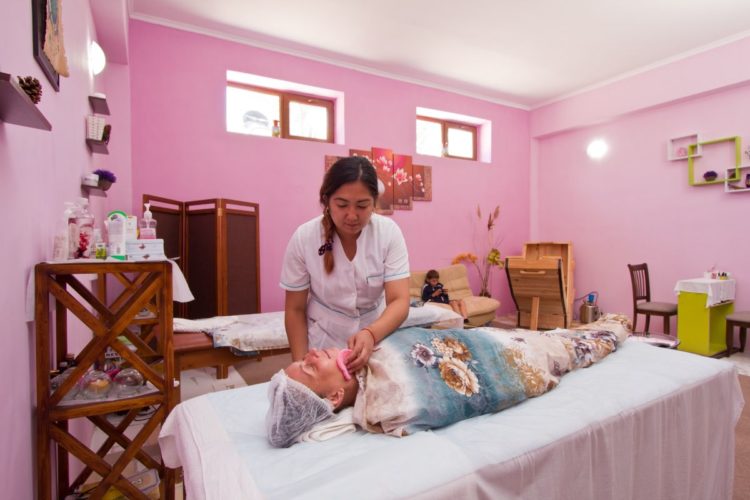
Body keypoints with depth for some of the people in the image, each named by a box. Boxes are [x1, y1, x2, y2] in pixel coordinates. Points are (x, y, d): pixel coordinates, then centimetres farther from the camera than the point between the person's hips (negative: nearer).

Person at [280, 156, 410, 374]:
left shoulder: (389, 232, -17)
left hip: (377, 337, 1)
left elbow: (399, 302, -21)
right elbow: (295, 309, -9)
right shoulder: (304, 238, -17)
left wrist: (371, 334, -39)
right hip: (324, 344, -1)